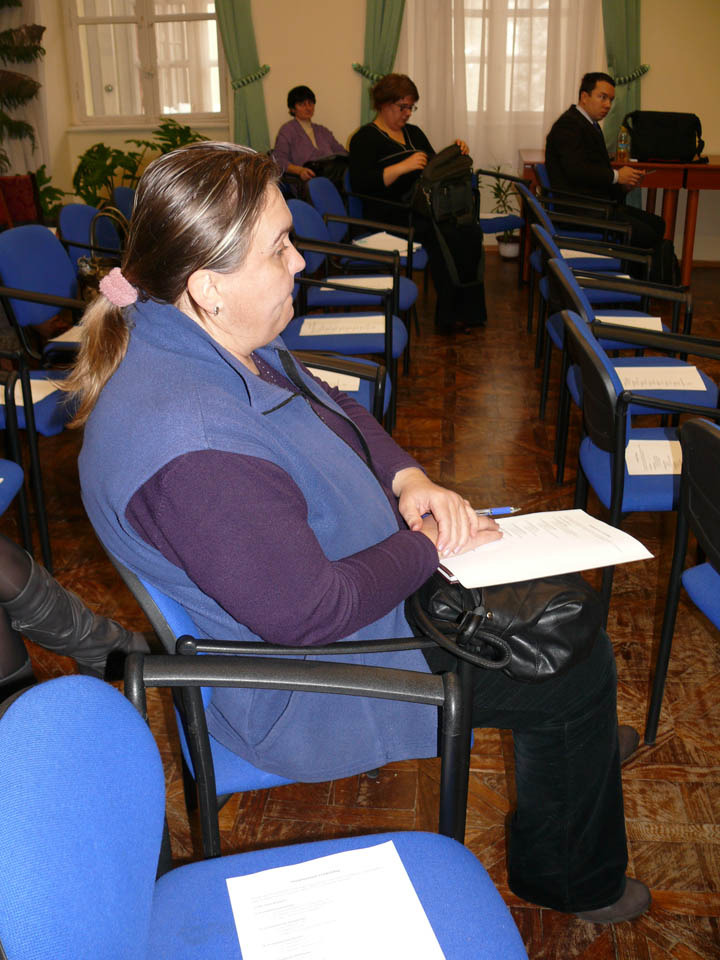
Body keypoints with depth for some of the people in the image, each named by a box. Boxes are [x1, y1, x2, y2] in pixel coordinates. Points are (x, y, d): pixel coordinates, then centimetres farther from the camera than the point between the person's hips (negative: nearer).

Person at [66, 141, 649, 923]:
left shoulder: (216, 338, -6)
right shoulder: (193, 447, -38)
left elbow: (333, 408, 9)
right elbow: (310, 612, -33)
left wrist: (407, 478, -7)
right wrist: (428, 544, -18)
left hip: (340, 573, 10)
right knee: (577, 672, 0)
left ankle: (578, 747, 48)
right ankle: (572, 882, 27)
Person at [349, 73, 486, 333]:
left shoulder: (413, 133, 24)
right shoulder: (366, 138, 1)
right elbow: (359, 183, -15)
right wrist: (403, 167, -22)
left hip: (423, 207, 7)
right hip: (390, 213, -6)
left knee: (472, 232, -24)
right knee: (447, 236, -31)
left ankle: (468, 311, -23)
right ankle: (448, 316, -21)